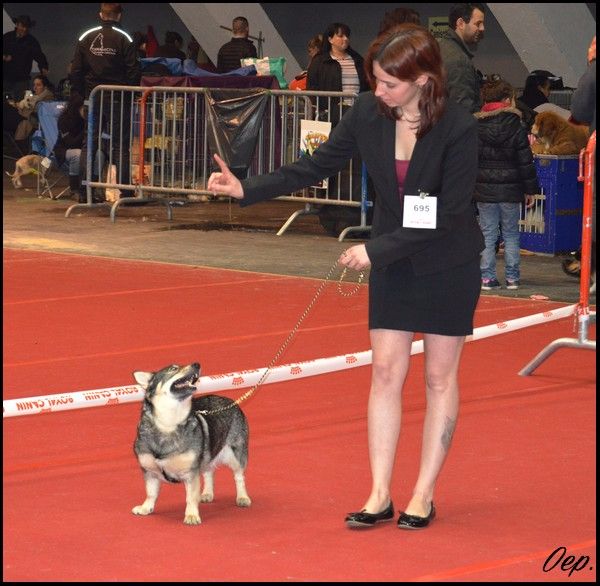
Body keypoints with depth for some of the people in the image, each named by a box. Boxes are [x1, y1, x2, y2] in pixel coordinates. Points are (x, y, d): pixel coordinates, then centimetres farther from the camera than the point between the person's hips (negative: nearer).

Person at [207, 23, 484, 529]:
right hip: (391, 259, 4)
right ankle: (380, 496, 5)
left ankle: (424, 496, 13)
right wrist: (247, 189, -9)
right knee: (387, 369, 2)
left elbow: (450, 215, -23)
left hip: (450, 264, -4)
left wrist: (375, 250, -23)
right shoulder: (368, 113, -11)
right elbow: (318, 166, 0)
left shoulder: (459, 128, -25)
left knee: (440, 376, 5)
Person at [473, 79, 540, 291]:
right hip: (510, 190, -1)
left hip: (484, 190, 1)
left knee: (487, 235, 6)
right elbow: (525, 161, -4)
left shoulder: (474, 128, -2)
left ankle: (487, 277, 2)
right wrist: (530, 188, 4)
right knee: (511, 235, 9)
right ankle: (512, 277, 9)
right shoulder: (517, 128, -6)